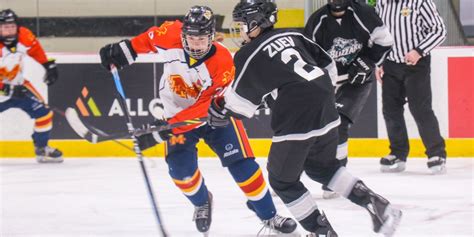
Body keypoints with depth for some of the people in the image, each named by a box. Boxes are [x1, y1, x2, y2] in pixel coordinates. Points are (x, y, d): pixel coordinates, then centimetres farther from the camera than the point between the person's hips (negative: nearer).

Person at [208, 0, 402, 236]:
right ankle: (374, 203, 15)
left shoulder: (249, 54, -3)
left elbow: (240, 102, 0)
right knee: (322, 166, 28)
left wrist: (219, 107, 19)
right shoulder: (292, 35, 15)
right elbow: (327, 64, 21)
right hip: (326, 109, 7)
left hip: (296, 119, -7)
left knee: (282, 179, 11)